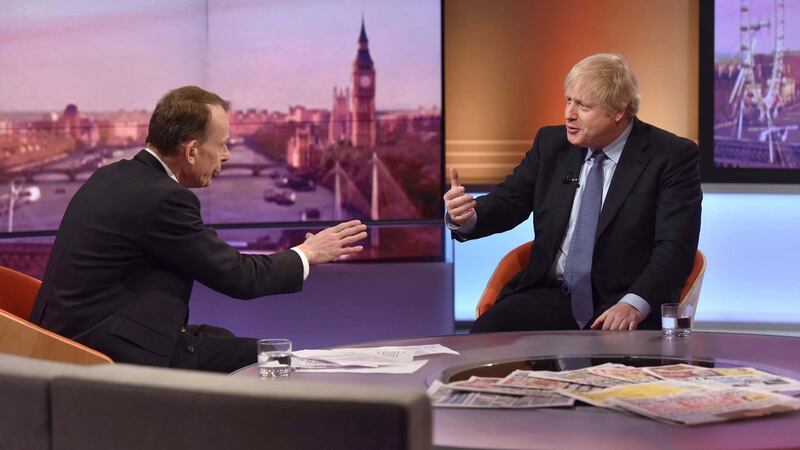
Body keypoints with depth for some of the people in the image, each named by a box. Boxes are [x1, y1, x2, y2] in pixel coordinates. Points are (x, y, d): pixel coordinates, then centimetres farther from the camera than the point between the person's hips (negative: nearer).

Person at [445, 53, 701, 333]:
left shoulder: (671, 157, -4)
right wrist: (465, 217, -13)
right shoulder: (551, 143, 11)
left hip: (619, 303, -4)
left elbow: (674, 247, -12)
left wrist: (634, 304, -28)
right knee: (486, 332, -24)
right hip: (550, 296, 4)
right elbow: (506, 202, 11)